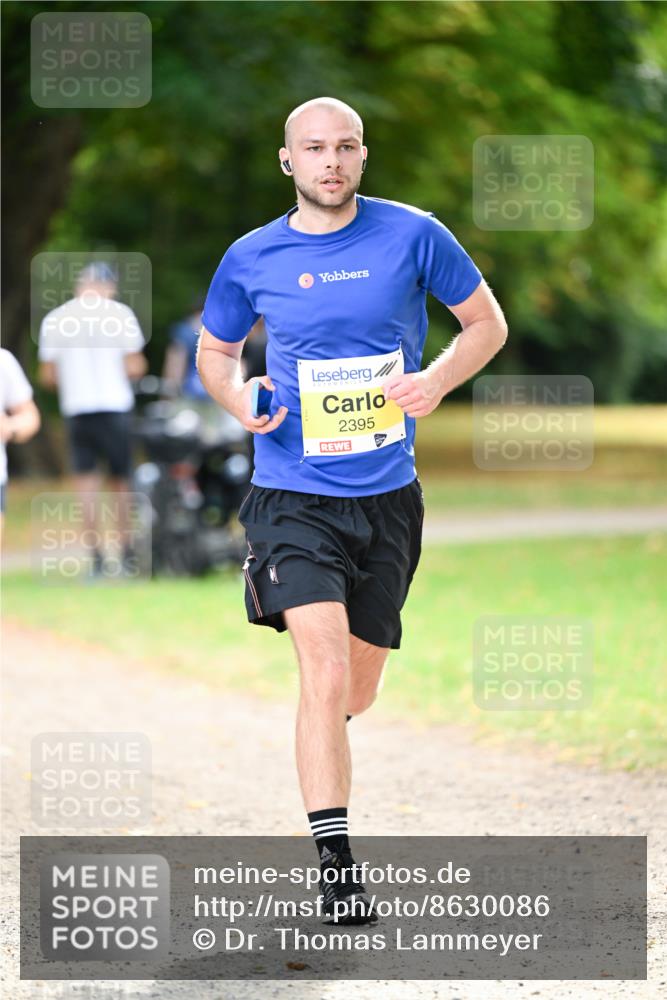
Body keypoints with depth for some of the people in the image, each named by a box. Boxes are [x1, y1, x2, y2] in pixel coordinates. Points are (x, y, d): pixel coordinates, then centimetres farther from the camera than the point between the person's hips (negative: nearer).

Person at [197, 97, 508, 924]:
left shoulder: (412, 235, -2)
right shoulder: (252, 259, 0)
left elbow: (487, 322, 8)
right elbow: (214, 351, 17)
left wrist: (437, 380, -11)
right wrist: (240, 401, -5)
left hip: (387, 495, 2)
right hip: (293, 495, -2)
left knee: (358, 689, 13)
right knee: (325, 673, -18)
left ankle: (320, 741, 50)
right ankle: (335, 867, -16)